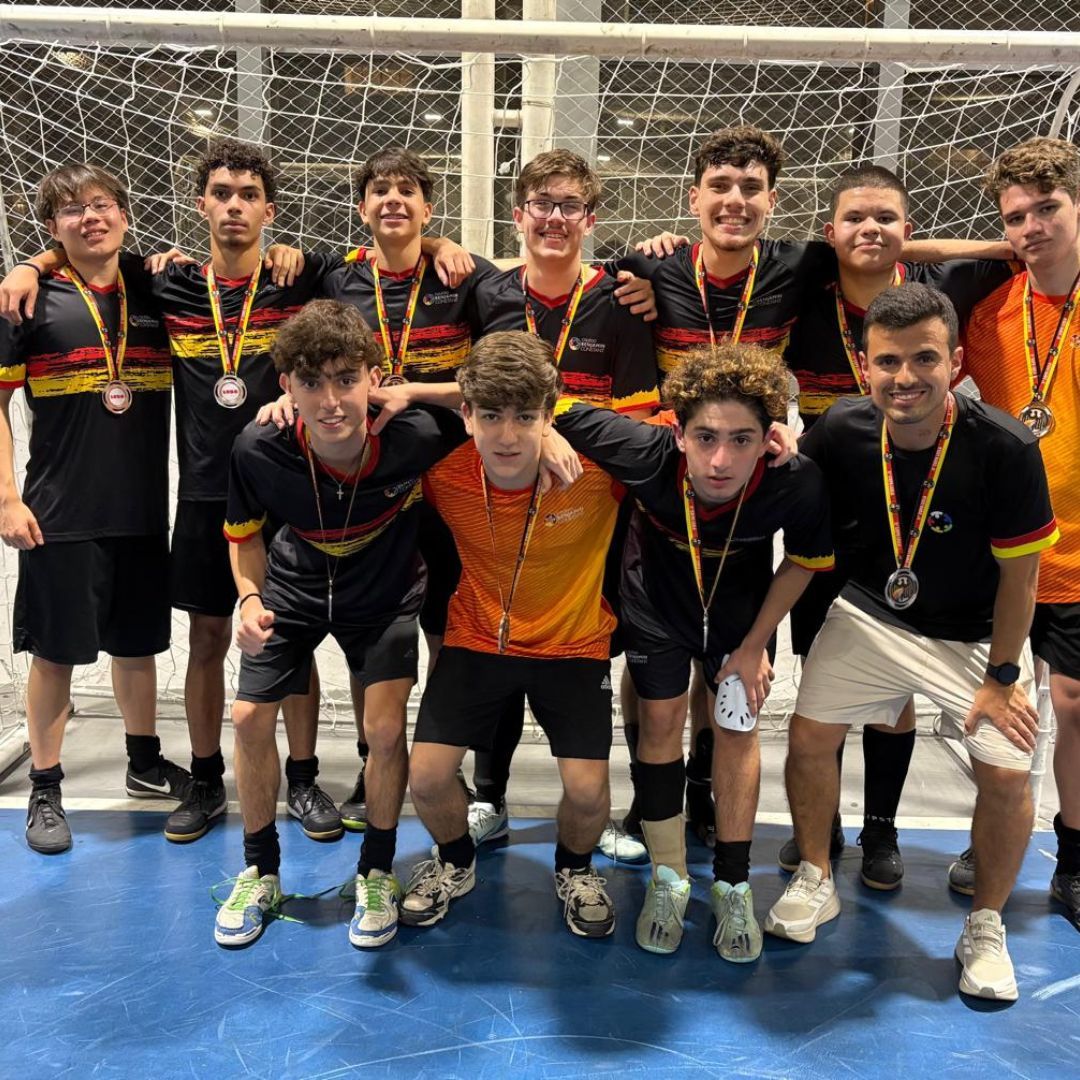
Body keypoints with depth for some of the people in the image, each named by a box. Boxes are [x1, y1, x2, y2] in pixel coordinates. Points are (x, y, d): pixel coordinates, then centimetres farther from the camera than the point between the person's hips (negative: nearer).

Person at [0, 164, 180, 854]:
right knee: (56, 652, 5)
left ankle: (146, 764, 33)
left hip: (144, 509, 4)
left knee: (138, 643, 16)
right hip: (62, 514, -3)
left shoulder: (152, 289, 6)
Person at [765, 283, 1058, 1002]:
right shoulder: (840, 432, -18)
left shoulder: (1007, 449, -26)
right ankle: (816, 883, 22)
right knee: (810, 734, -4)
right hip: (871, 616, 2)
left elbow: (1018, 575, -14)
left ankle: (987, 927, 16)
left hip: (979, 635, -2)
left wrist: (1002, 678, -8)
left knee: (1006, 774, -10)